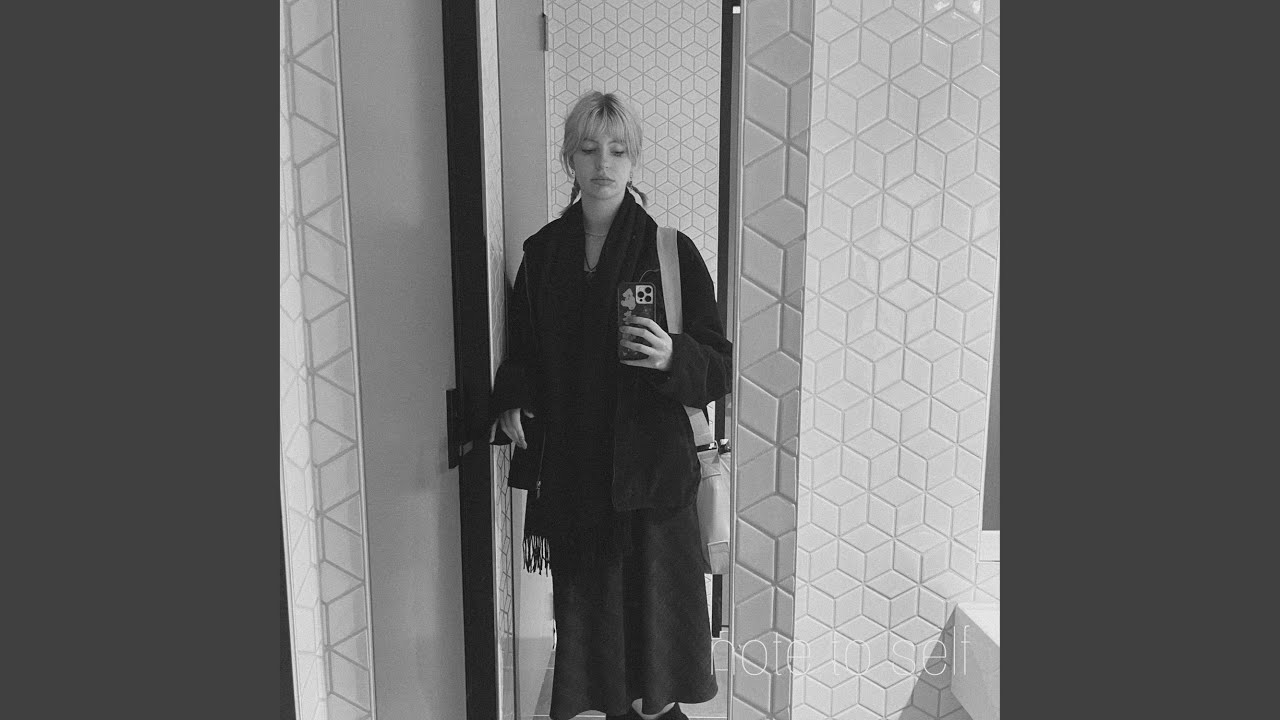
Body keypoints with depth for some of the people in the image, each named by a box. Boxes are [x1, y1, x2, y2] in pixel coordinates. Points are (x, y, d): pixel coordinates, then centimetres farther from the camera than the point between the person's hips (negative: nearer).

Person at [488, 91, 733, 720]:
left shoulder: (671, 251, -4)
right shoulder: (542, 252, 7)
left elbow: (719, 368, -4)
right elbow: (521, 350, 16)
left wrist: (672, 358, -23)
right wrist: (512, 401, -2)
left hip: (651, 473, -3)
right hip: (570, 472, 3)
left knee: (655, 612, 3)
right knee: (586, 610, 11)